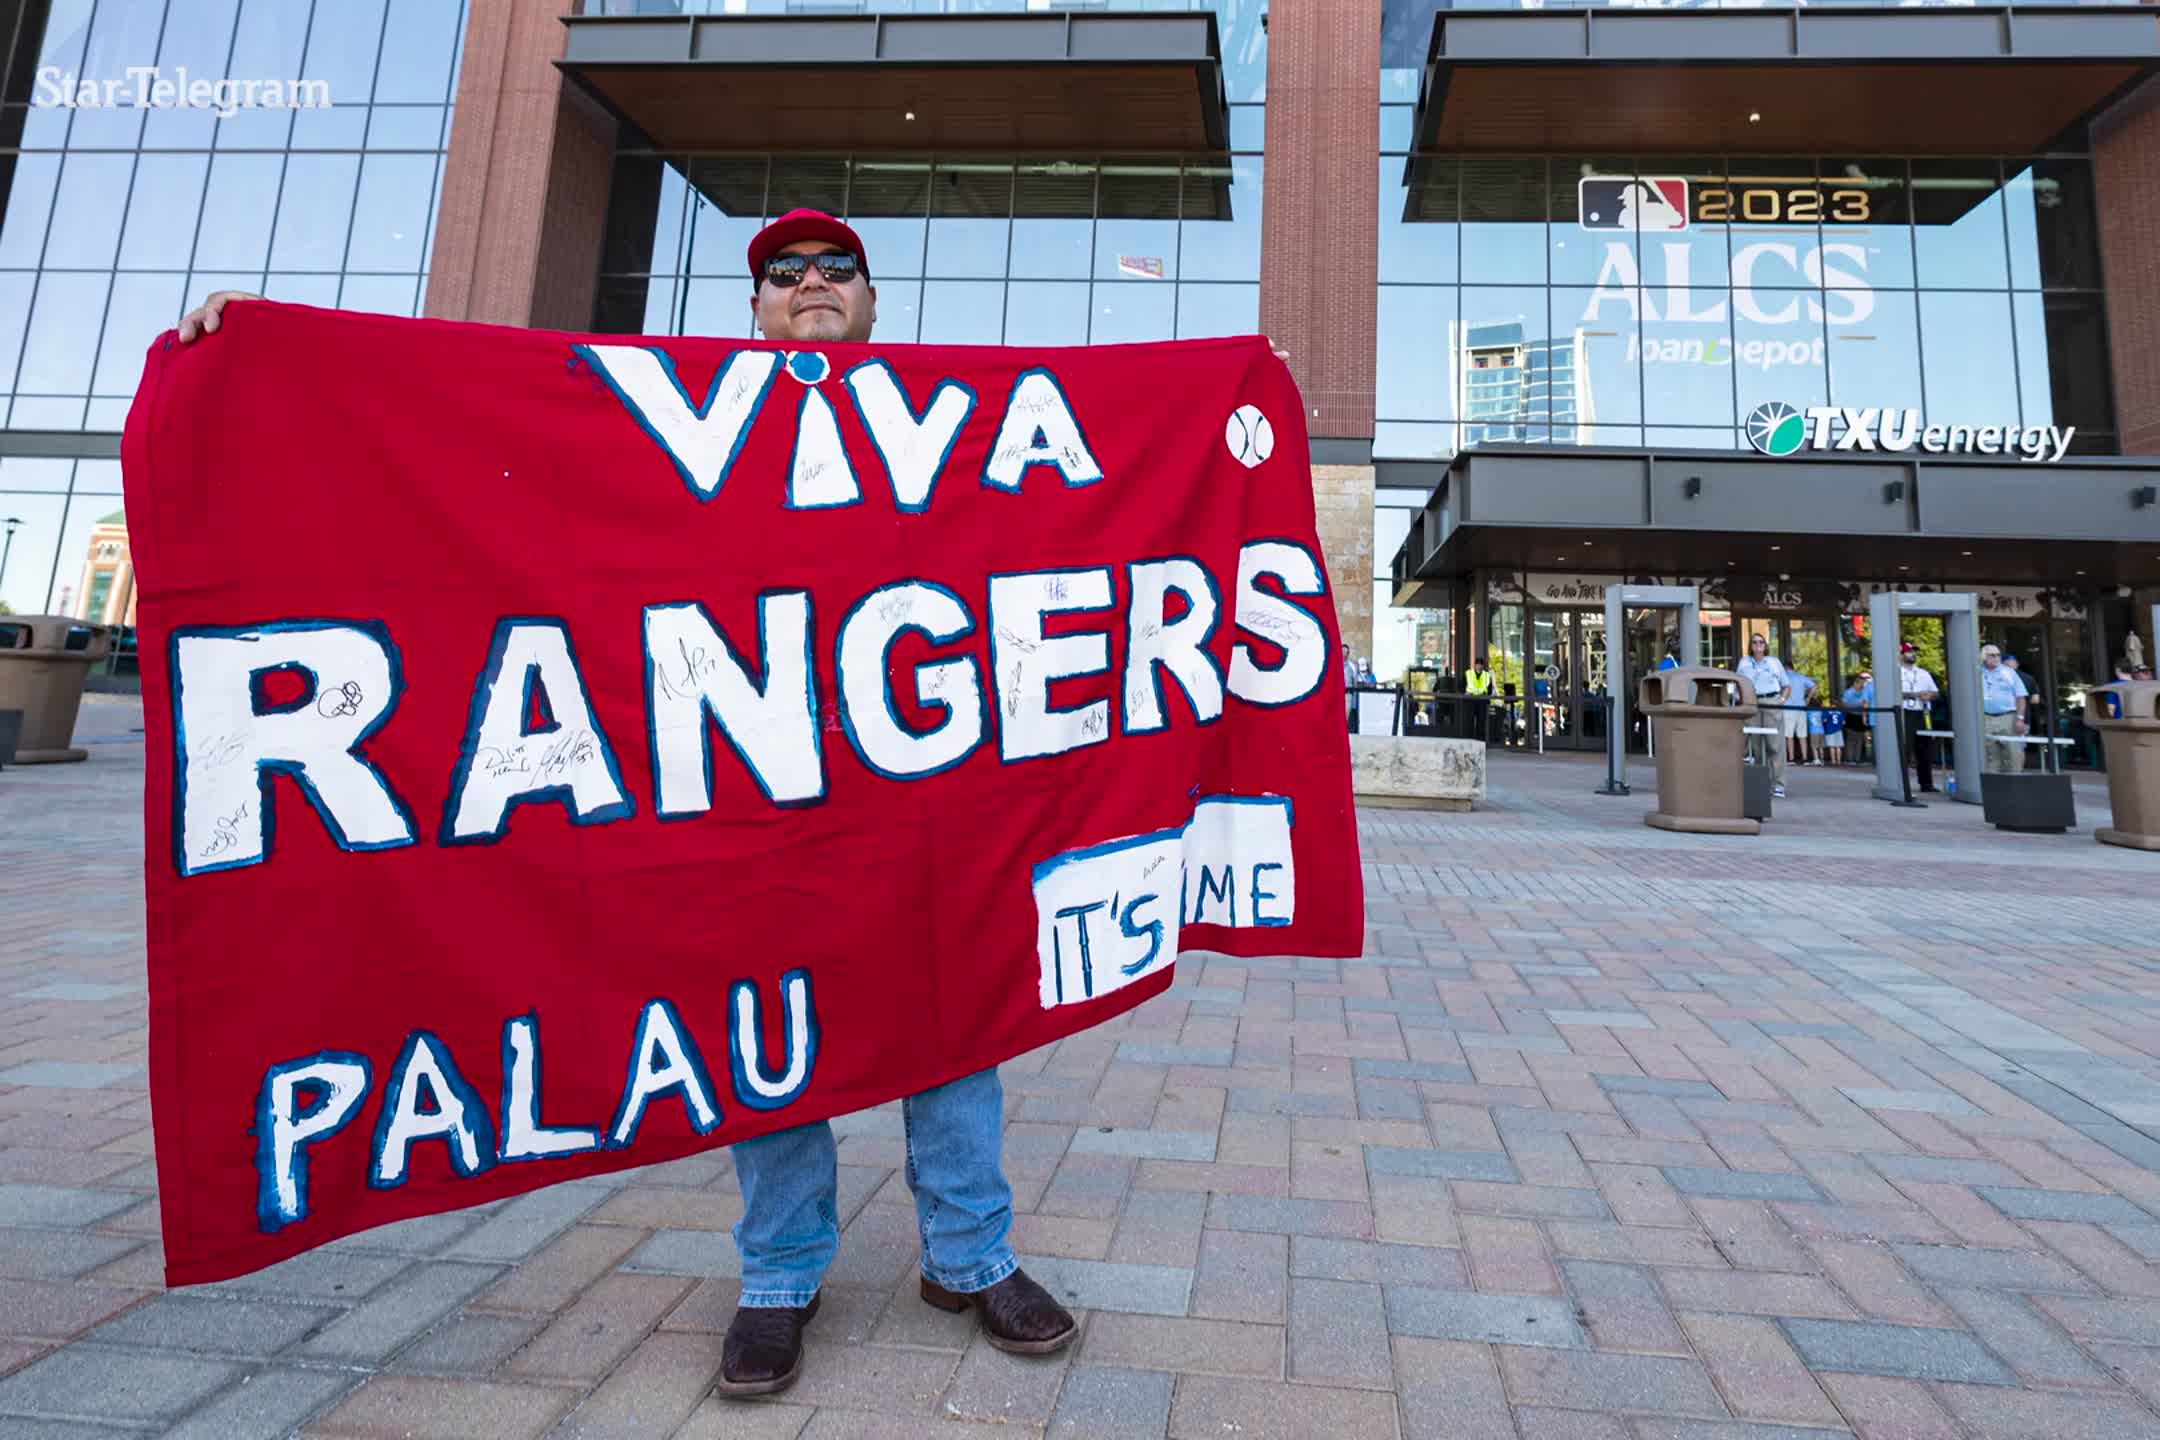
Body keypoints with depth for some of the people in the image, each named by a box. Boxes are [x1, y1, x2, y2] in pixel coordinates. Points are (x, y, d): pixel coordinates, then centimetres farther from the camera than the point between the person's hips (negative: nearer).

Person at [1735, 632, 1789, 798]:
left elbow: (1787, 685, 17)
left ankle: (1778, 785, -10)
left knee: (1775, 744, -9)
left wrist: (1782, 700, 0)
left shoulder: (1774, 662, 14)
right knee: (1756, 745, 0)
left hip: (1772, 703, -1)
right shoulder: (1744, 663, 15)